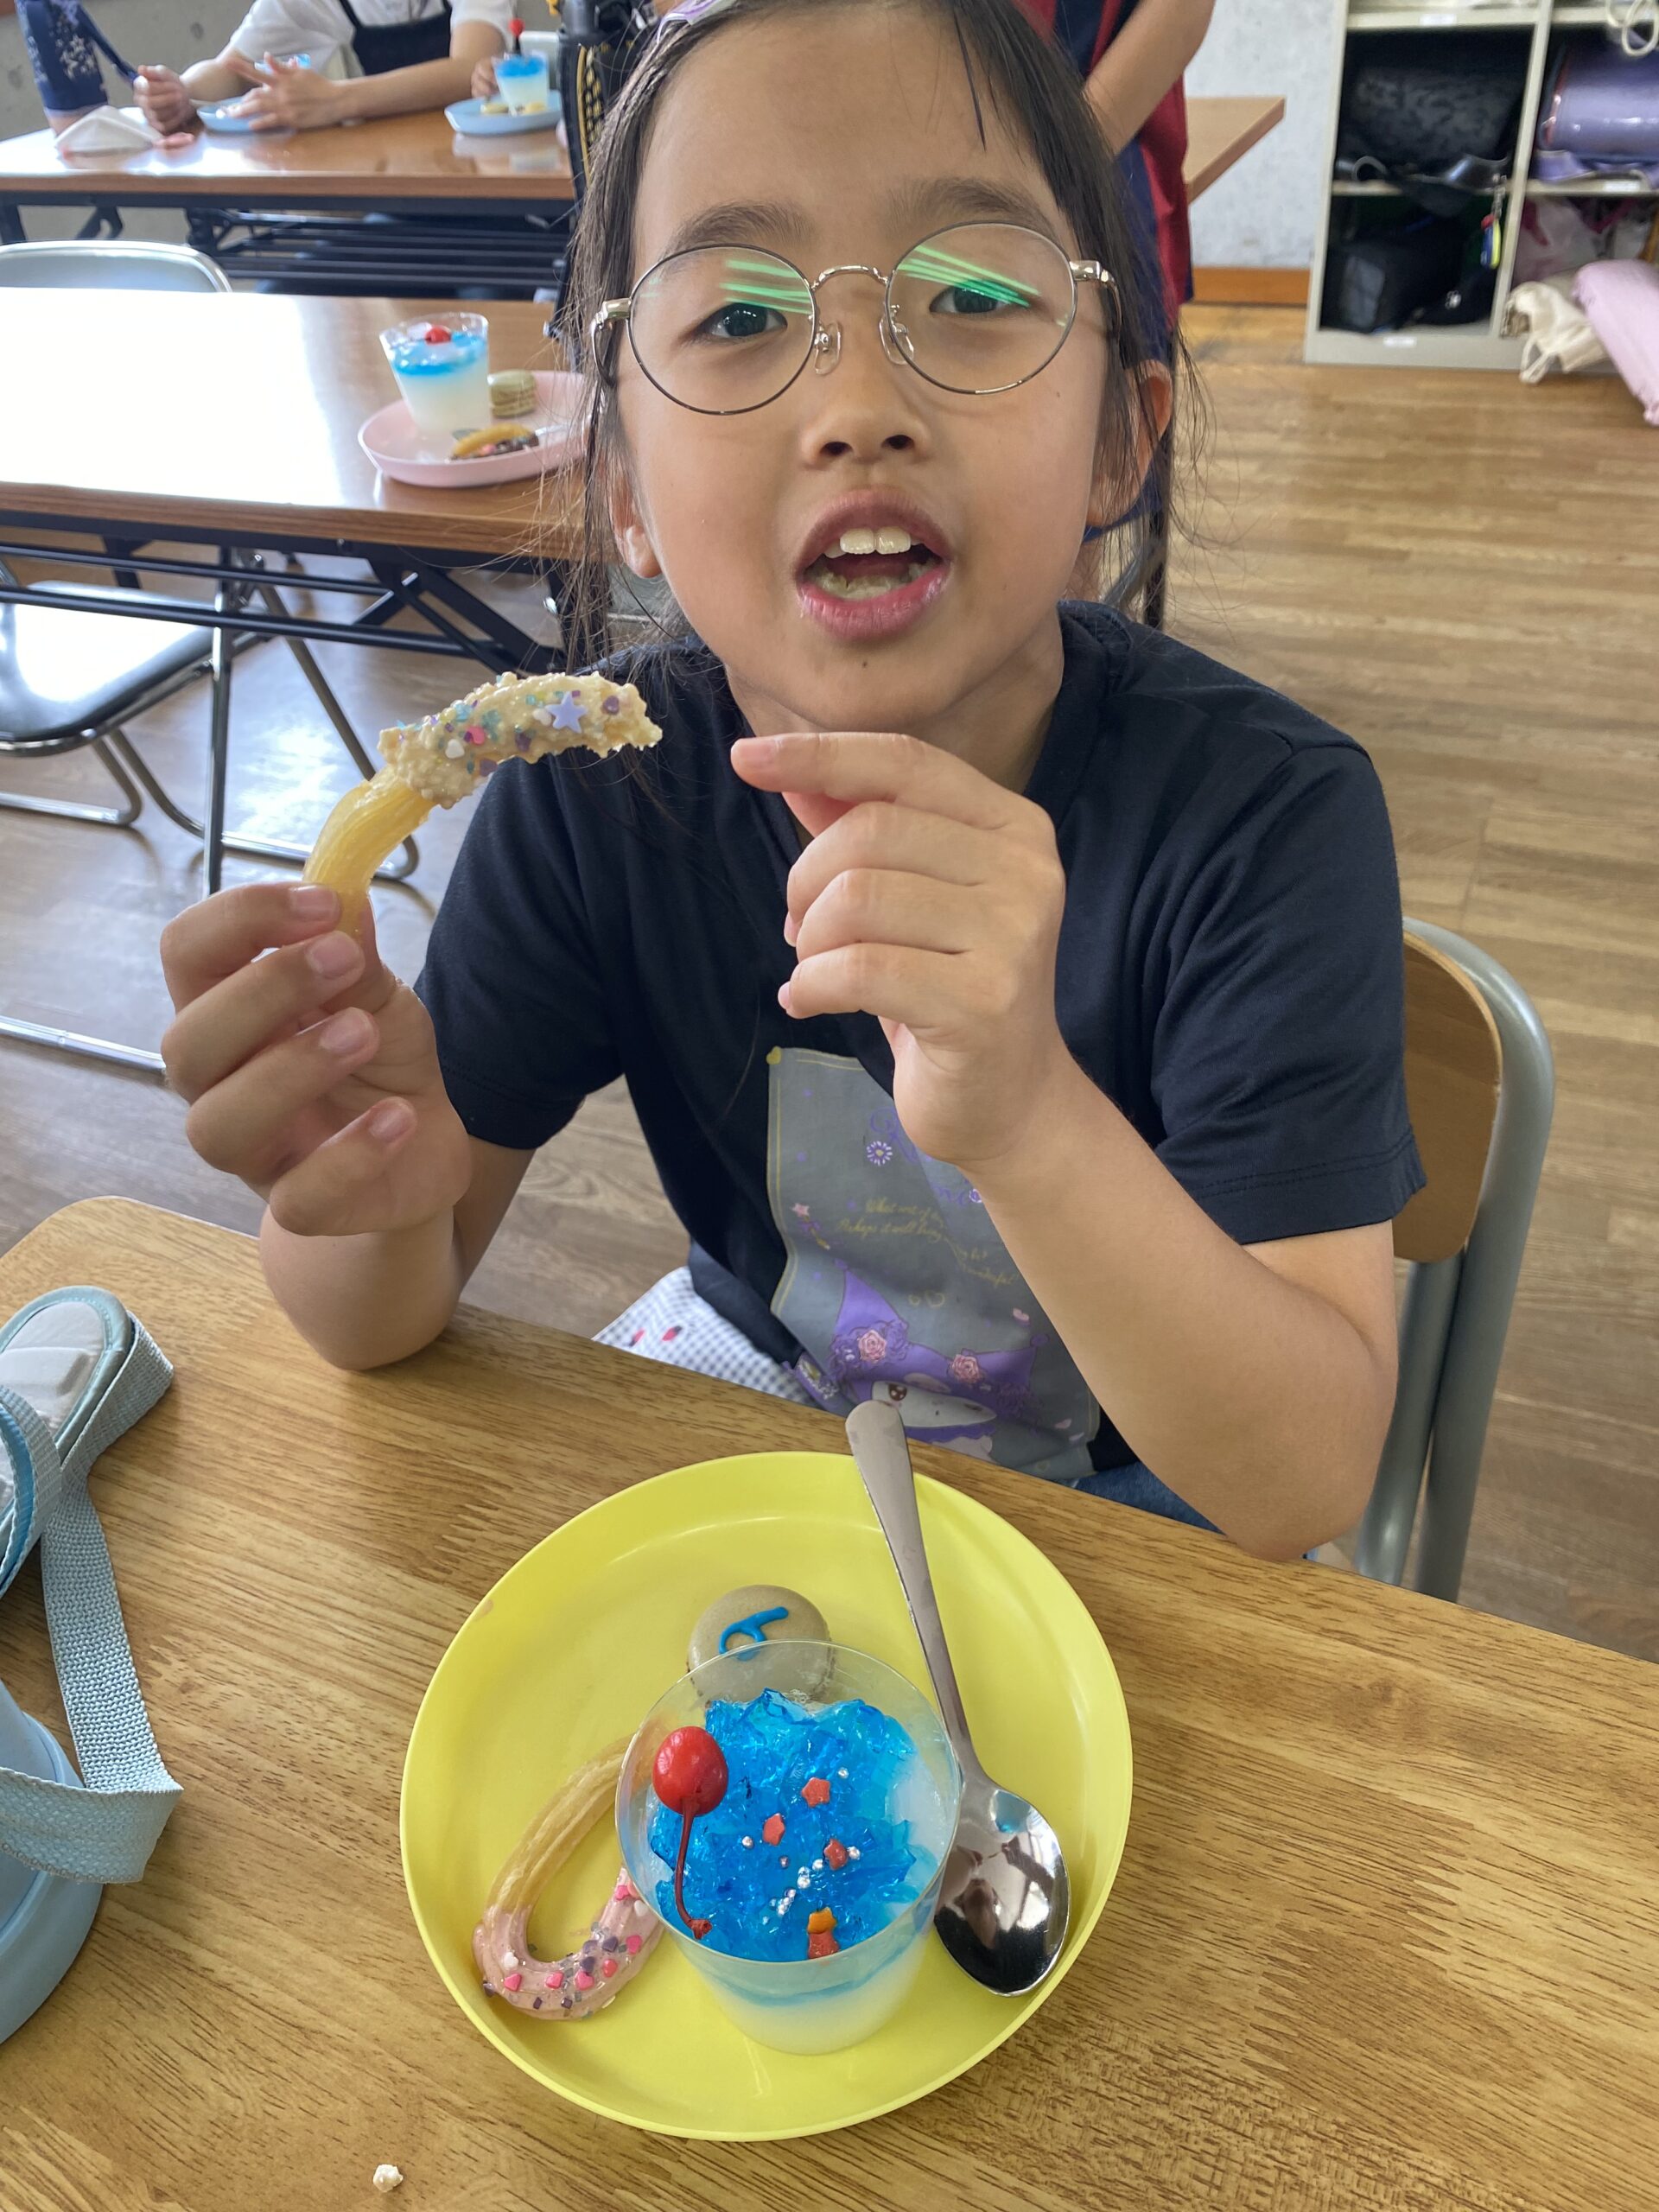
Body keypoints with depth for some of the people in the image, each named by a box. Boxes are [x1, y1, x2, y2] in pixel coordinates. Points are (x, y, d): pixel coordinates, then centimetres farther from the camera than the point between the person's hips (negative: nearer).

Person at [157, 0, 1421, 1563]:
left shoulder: (1263, 808, -26)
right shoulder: (594, 786, -18)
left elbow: (1305, 1490, -29)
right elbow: (383, 1332, -10)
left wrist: (1029, 1117, -47)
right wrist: (368, 1194, -35)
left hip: (1119, 1472, 0)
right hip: (764, 1362, 2)